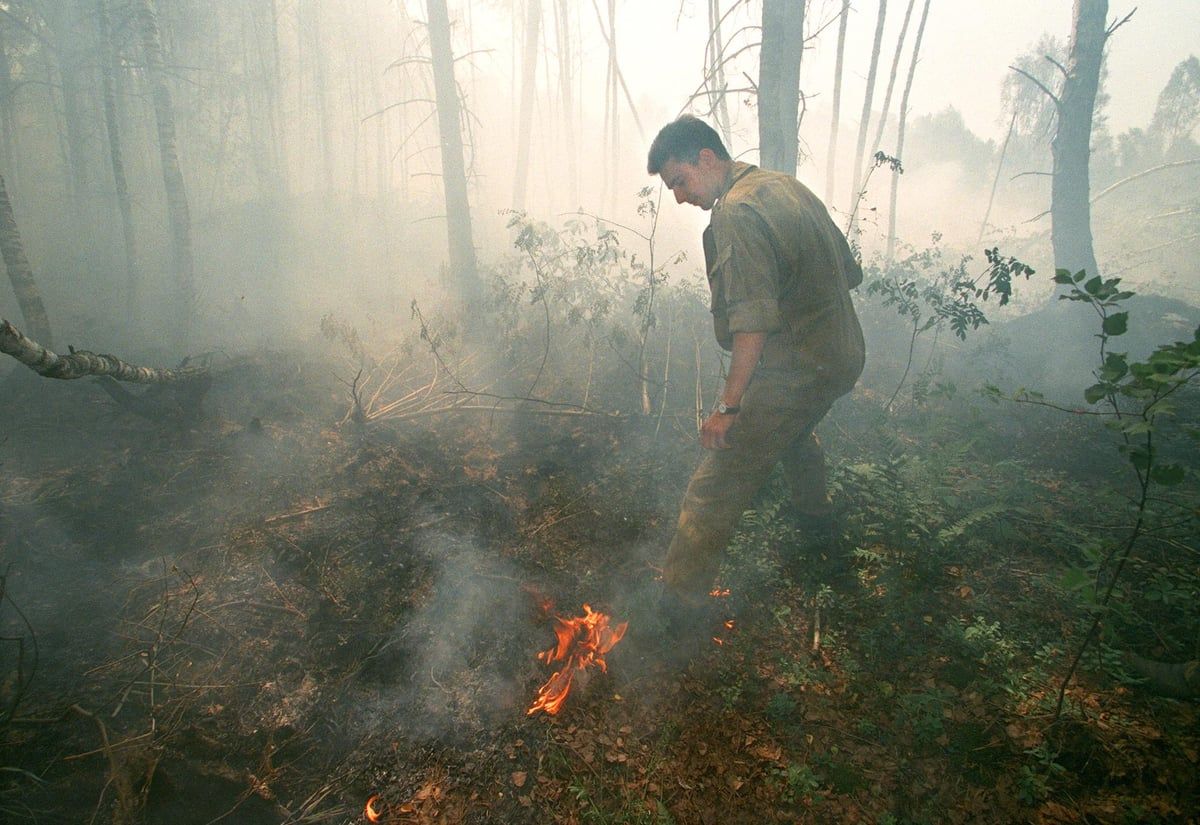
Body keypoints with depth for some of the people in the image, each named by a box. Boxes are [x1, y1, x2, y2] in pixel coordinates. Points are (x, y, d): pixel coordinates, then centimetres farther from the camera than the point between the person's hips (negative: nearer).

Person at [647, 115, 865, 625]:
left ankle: (678, 604, -3)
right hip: (843, 357, 10)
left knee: (715, 489, -6)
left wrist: (728, 406, -24)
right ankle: (815, 516, 61)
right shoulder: (788, 187, 11)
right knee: (794, 429, 38)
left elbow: (754, 321, -27)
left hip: (794, 371, -10)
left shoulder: (736, 210, -19)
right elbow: (850, 271, 17)